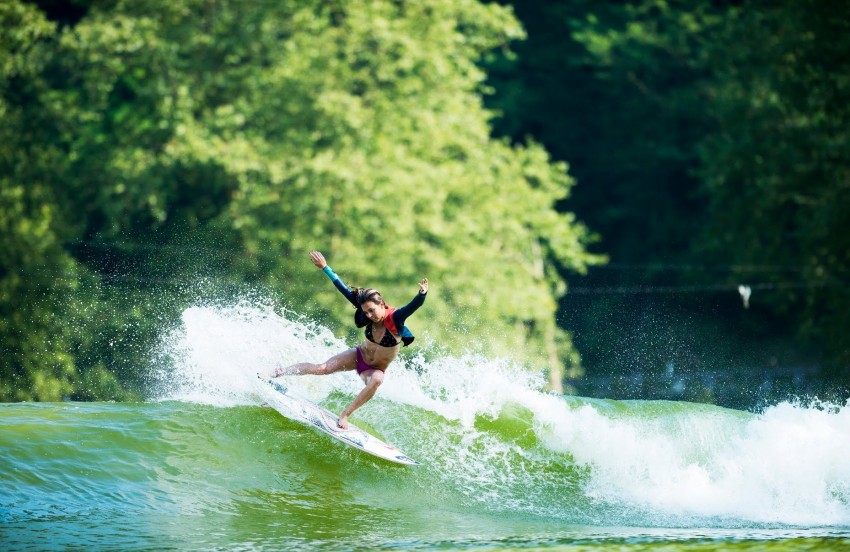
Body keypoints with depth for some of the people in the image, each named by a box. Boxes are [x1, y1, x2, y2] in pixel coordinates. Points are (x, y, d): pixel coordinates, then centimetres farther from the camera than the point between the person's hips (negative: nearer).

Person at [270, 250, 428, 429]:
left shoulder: (395, 318, -31)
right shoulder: (370, 316, -19)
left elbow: (414, 306, -49)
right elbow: (345, 290, -14)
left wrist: (422, 294, -71)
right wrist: (325, 268, -11)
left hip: (375, 369, -3)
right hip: (359, 356, 3)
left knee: (377, 379, -37)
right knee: (321, 368, -4)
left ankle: (345, 415, -26)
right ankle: (280, 372, 18)